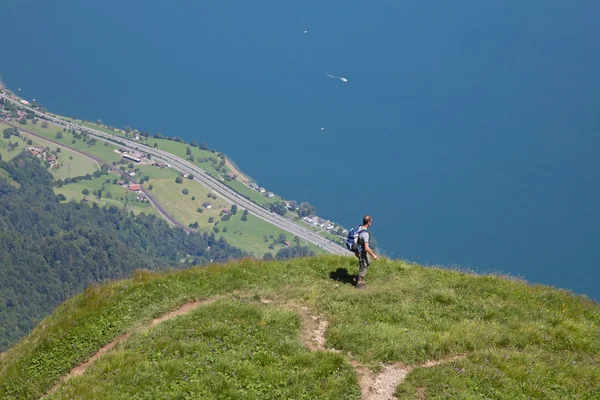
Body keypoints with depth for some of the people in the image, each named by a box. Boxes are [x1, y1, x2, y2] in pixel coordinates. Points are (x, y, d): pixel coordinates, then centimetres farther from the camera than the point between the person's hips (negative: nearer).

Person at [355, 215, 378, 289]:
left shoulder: (359, 228, -6)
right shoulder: (365, 233, -34)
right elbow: (366, 248, -34)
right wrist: (373, 255, -21)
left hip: (358, 249, 9)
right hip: (362, 253, -9)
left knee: (368, 262, 30)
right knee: (363, 268, 12)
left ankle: (360, 277, 41)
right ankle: (359, 284, 29)